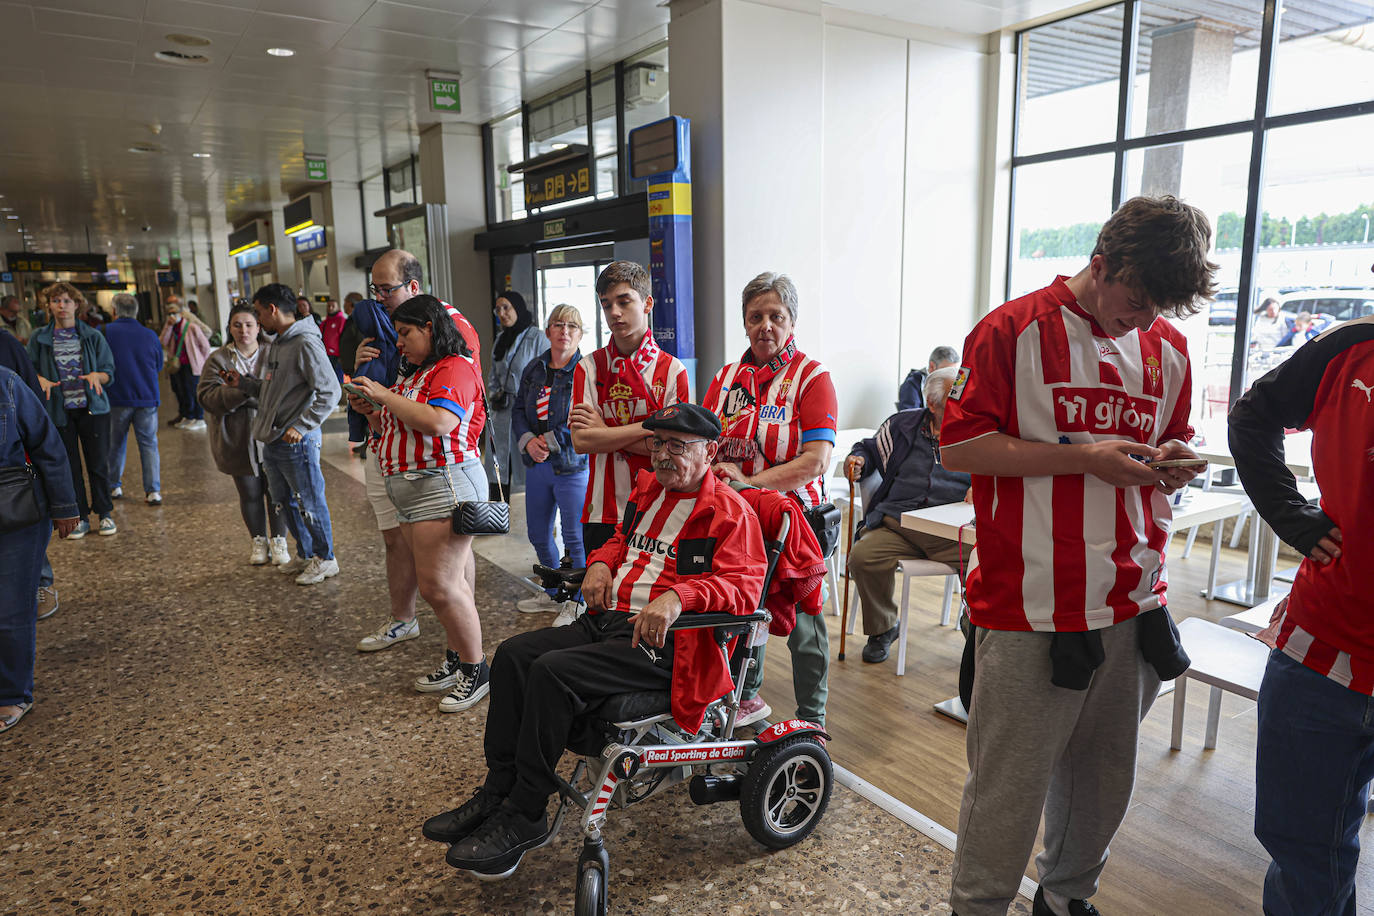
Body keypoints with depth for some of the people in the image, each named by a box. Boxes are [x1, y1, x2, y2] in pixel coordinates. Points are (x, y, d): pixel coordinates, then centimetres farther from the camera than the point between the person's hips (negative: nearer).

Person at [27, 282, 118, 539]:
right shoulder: (39, 338, 3)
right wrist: (41, 380, -14)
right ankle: (80, 518, 18)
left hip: (93, 409, -1)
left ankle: (104, 513, 17)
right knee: (69, 466, 7)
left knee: (98, 464, 3)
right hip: (59, 411, 1)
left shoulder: (93, 336, 2)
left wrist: (96, 375, -20)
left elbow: (109, 372, 1)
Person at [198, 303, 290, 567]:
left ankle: (279, 540, 18)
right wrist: (241, 391, -22)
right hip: (238, 439, 1)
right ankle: (259, 540, 27)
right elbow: (206, 395, -8)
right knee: (250, 493, 10)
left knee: (276, 490, 2)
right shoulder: (218, 359, 4)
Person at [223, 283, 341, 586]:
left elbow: (330, 393, -22)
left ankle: (325, 559, 17)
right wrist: (244, 382, 12)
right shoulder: (277, 345, 14)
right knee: (285, 503, 19)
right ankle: (306, 555, 34)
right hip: (272, 442, 10)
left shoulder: (306, 344, -16)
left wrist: (301, 427, -24)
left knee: (310, 504, 2)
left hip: (297, 443, -10)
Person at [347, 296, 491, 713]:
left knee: (439, 585, -10)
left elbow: (438, 422, -26)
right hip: (412, 490, 10)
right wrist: (370, 412, 9)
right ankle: (458, 658, 22)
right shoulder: (417, 374, 21)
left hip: (444, 485, -10)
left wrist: (385, 395, -15)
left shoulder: (455, 368, -10)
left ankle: (476, 670, 2)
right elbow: (400, 430, 27)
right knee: (430, 580, 11)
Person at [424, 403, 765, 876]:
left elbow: (744, 586, -18)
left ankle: (525, 817, -10)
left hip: (662, 641, -8)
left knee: (553, 672, -25)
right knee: (513, 654, -7)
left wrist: (679, 596, -34)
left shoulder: (729, 511, -6)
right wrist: (602, 562, 9)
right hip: (607, 619, 9)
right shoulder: (646, 488, 18)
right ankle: (497, 792, 3)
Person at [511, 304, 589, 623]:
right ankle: (553, 594, 36)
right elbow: (518, 411, 11)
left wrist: (551, 440, -15)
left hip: (573, 466, -6)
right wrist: (528, 441, -7)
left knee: (575, 538, 1)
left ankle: (577, 602, 19)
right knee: (538, 534, 17)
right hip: (537, 465, 6)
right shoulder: (534, 368, 8)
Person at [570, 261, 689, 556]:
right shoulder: (589, 367, 6)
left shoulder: (672, 370, 0)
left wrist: (605, 431, -8)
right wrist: (647, 427, -11)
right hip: (602, 512, 2)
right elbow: (581, 440, -5)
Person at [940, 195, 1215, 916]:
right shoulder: (1014, 330, -6)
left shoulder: (1167, 349, 12)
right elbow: (958, 447, -11)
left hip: (1133, 604, 6)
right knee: (1009, 788, 3)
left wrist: (1169, 463, 0)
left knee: (1103, 777, 18)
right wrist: (1082, 458, -17)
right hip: (1030, 608, -6)